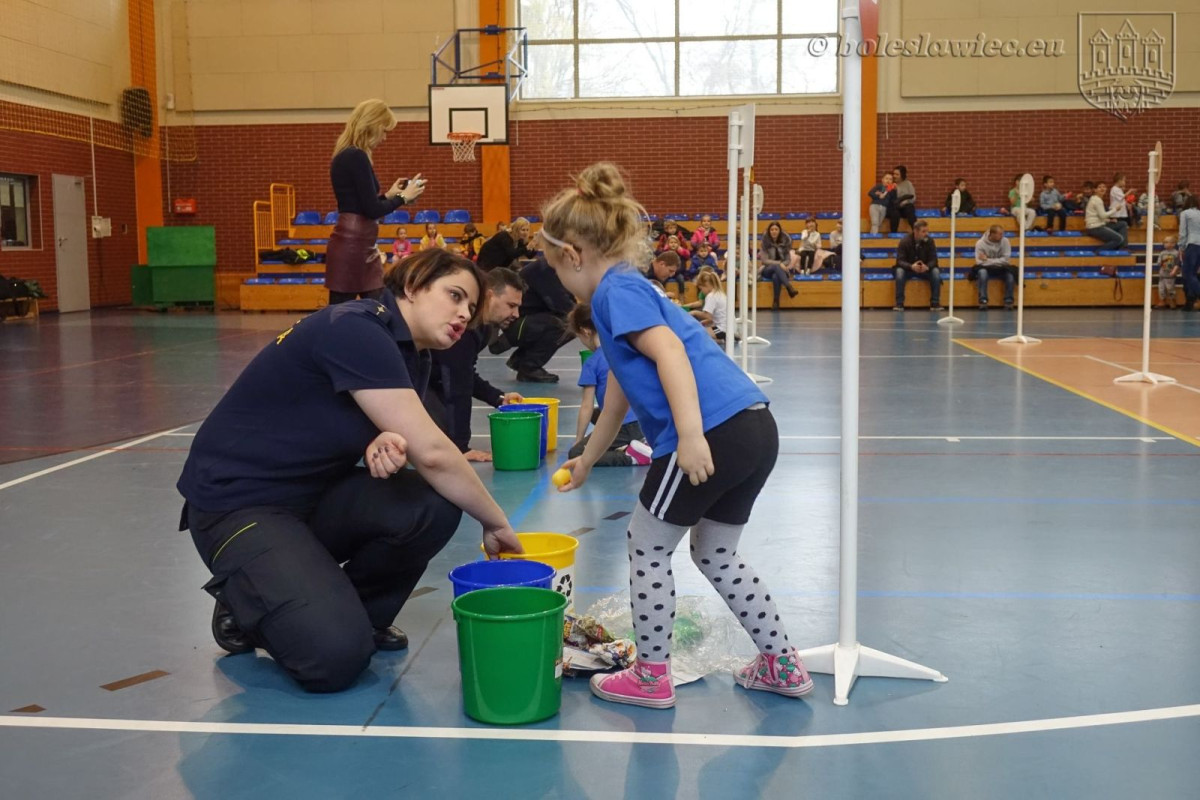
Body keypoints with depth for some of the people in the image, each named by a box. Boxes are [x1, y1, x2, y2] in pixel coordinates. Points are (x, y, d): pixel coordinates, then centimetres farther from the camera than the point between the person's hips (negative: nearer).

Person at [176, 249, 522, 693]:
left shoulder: (412, 357, 5)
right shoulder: (355, 331, -24)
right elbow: (432, 452, -28)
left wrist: (388, 444, -22)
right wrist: (496, 524, -16)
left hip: (313, 495, 8)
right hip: (236, 504, -8)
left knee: (433, 508, -18)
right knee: (336, 657, -24)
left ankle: (360, 616, 7)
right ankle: (244, 606, 7)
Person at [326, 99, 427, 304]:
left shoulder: (345, 156, 15)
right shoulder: (356, 157, -15)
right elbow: (372, 210, -16)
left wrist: (388, 195, 20)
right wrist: (403, 197, -2)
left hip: (358, 245, 10)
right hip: (352, 246, -10)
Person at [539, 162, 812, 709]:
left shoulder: (615, 291, -2)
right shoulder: (631, 290, 27)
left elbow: (669, 350, -20)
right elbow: (619, 395, 36)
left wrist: (691, 434, -28)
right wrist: (587, 461, 47)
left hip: (714, 433, -9)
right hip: (757, 429, 9)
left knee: (647, 546, 9)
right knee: (716, 555, 24)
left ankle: (651, 677, 19)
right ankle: (782, 665, 29)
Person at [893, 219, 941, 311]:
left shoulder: (929, 241, -8)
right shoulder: (904, 241, -14)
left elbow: (933, 259, -10)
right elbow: (900, 261, -19)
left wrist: (927, 266, -35)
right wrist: (911, 266, -40)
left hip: (925, 269, 2)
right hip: (908, 269, -2)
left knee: (936, 271, -28)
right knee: (899, 271, -34)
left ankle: (935, 303, -22)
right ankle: (899, 304, -29)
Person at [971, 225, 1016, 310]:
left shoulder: (1005, 241, -9)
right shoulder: (980, 243, -13)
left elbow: (1005, 259, -15)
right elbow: (979, 262, -19)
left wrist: (987, 260, -19)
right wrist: (998, 261, -20)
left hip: (1001, 268, 1)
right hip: (987, 269, -1)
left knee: (1011, 272, -30)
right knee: (982, 272, -35)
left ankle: (1008, 300, -17)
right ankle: (983, 300, -30)